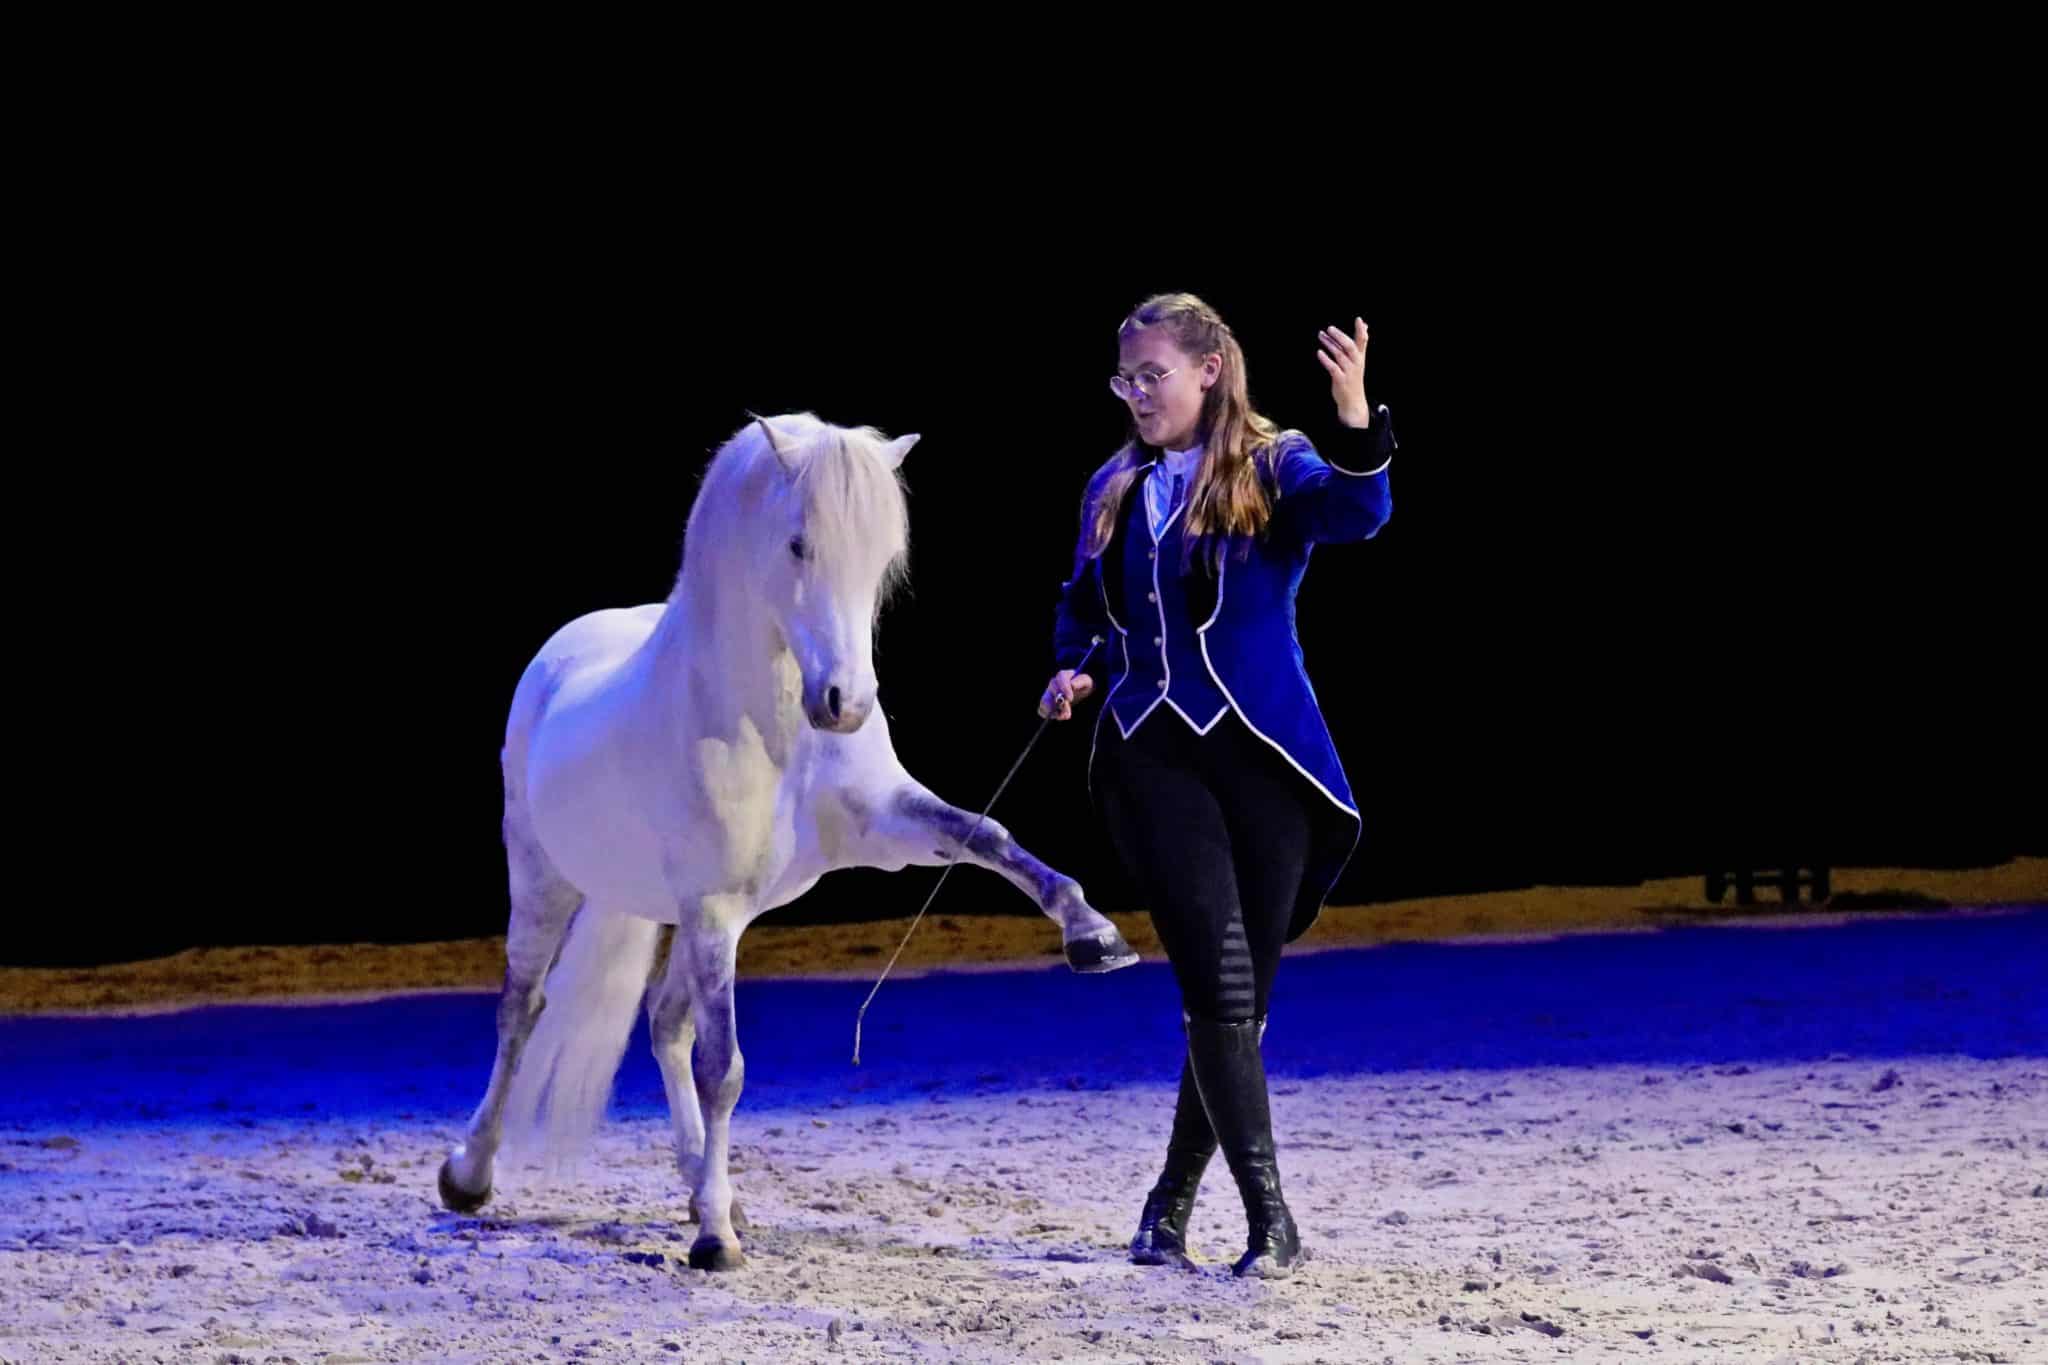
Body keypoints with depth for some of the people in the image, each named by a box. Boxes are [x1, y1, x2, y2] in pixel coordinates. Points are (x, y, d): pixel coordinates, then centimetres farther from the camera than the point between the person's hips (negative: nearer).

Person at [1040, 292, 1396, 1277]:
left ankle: (1173, 1202, 23)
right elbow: (1082, 605, 24)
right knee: (1218, 984, -13)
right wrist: (1070, 671, 3)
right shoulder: (1114, 490, 11)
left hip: (1263, 755, -1)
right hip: (1151, 759, 2)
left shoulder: (1275, 468, -1)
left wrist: (1355, 417, -41)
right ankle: (1270, 1218, -12)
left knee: (1241, 995, 4)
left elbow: (1356, 511, -22)